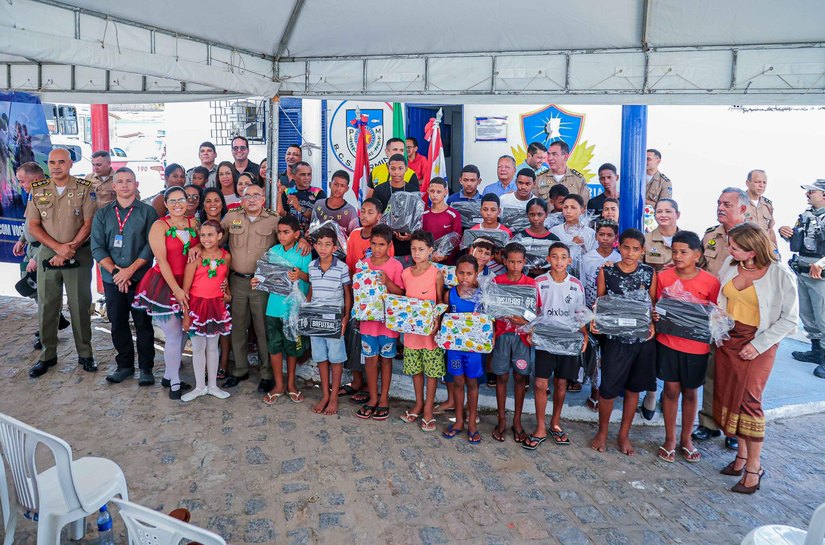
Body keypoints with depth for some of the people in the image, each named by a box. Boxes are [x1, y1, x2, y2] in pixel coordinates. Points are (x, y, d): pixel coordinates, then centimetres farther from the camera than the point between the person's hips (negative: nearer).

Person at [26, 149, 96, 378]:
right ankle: (48, 355, 17)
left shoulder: (84, 188, -2)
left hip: (78, 255, -2)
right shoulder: (38, 190, 6)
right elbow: (33, 226, 3)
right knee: (46, 305, 6)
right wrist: (58, 247, -11)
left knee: (80, 305, 2)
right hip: (47, 254, 3)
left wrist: (69, 251, -12)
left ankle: (85, 353, 14)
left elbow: (89, 223, -6)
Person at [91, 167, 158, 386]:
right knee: (117, 323, 10)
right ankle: (124, 365, 24)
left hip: (140, 278, -3)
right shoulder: (102, 214, 10)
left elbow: (151, 246, -7)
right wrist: (115, 271, -10)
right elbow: (97, 248, 3)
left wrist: (130, 270, -14)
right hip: (112, 279, 3)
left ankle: (146, 368, 12)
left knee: (143, 323, 1)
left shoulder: (147, 212, 1)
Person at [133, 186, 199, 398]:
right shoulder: (160, 226, -8)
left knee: (183, 333, 10)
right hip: (164, 284, -5)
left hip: (187, 285, 5)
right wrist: (176, 289, -18)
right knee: (174, 335, -2)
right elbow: (161, 260, -13)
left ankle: (168, 376, 28)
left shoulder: (193, 223, 6)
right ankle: (174, 383, 14)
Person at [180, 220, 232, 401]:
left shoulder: (226, 256, -1)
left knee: (213, 347, 12)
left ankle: (212, 385, 24)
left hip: (216, 305, 3)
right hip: (197, 305, -2)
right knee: (198, 347, 6)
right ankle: (200, 387, 20)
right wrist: (186, 315, -12)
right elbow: (185, 289, -10)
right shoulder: (196, 258, -12)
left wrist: (227, 294, 1)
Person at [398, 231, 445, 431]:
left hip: (431, 330, -4)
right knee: (415, 369, 15)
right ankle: (418, 404, 33)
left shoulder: (436, 274, -9)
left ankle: (428, 408, 20)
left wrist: (437, 323, -19)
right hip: (411, 330, 4)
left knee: (432, 370, 5)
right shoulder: (405, 274, 4)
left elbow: (441, 303, -6)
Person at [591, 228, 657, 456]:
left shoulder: (649, 273, 2)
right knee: (608, 388, 1)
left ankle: (624, 435, 30)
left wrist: (652, 324, -11)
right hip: (615, 337, -2)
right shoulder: (606, 272, -2)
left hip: (643, 338, 2)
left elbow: (654, 304, 7)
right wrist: (595, 321, -14)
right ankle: (602, 432, 26)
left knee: (633, 388, 13)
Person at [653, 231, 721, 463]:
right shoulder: (663, 277, -3)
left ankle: (686, 438, 32)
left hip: (697, 346, 0)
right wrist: (655, 315, -12)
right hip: (668, 341, 1)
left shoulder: (711, 282, -8)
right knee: (671, 389, 7)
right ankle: (670, 439, 23)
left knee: (690, 391, 14)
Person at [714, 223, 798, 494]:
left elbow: (790, 319, -8)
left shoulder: (780, 275, -14)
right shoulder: (730, 265, -1)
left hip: (758, 343, -5)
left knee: (749, 400, -6)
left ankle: (754, 467, 8)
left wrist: (759, 345, -14)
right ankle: (741, 453, 24)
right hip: (728, 339, 5)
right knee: (728, 396, 8)